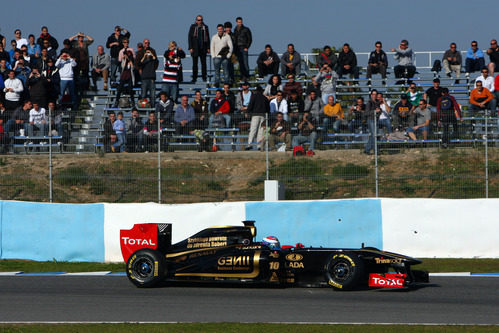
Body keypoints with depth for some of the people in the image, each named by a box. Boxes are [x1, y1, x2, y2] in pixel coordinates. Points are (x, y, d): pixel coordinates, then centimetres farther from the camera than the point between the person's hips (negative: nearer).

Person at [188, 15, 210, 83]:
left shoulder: (205, 27, 7)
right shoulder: (193, 27, 1)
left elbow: (207, 38, 11)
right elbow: (190, 38, 0)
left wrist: (208, 48, 5)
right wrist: (190, 48, -7)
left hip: (203, 48, 1)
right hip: (195, 49, -1)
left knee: (203, 63, 2)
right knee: (195, 64, 2)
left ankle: (204, 77, 9)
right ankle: (194, 78, 7)